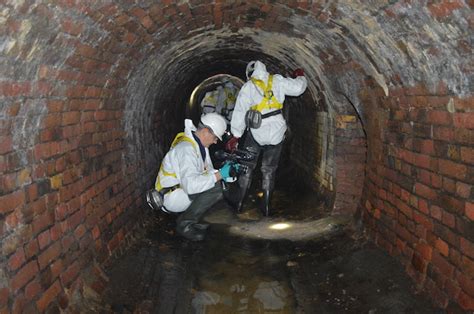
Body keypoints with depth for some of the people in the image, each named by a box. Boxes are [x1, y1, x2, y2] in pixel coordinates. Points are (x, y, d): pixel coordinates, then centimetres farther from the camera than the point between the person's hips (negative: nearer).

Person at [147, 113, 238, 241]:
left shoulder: (200, 144, 7)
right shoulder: (187, 149, -25)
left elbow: (206, 172, 14)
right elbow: (191, 185, -37)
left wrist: (224, 172, -5)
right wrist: (219, 175, -29)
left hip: (183, 190, 10)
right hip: (170, 197, -10)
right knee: (215, 188, -24)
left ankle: (190, 221, 7)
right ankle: (185, 224, -10)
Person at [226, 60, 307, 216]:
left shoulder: (248, 87, -1)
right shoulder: (277, 81, 2)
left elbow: (240, 112, -3)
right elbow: (298, 88, 1)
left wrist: (235, 135, -1)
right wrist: (300, 77, 24)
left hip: (257, 133, -2)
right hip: (276, 133, 2)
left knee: (247, 166, 14)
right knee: (269, 169, 12)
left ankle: (239, 202, 16)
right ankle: (266, 206, 14)